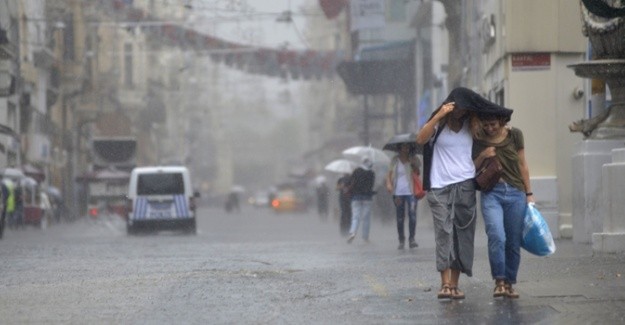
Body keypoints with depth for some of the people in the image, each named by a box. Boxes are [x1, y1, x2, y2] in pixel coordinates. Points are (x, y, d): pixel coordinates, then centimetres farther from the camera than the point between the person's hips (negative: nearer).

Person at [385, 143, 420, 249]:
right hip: (398, 192, 1)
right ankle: (401, 240, 11)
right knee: (400, 218, 4)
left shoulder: (413, 159, 8)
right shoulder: (395, 160, 9)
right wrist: (388, 183, -11)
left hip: (411, 192, -1)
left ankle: (412, 239, -11)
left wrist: (414, 165, -13)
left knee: (412, 215, -15)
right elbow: (389, 173, 7)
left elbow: (417, 173, 5)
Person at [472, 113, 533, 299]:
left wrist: (529, 193, 12)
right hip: (491, 193, -2)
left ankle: (509, 283, 14)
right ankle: (499, 281, -14)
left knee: (514, 242, 2)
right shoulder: (477, 140, 3)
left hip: (515, 193, 2)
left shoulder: (514, 135, 5)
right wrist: (482, 156, -10)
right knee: (497, 237, -22)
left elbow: (522, 165, 12)